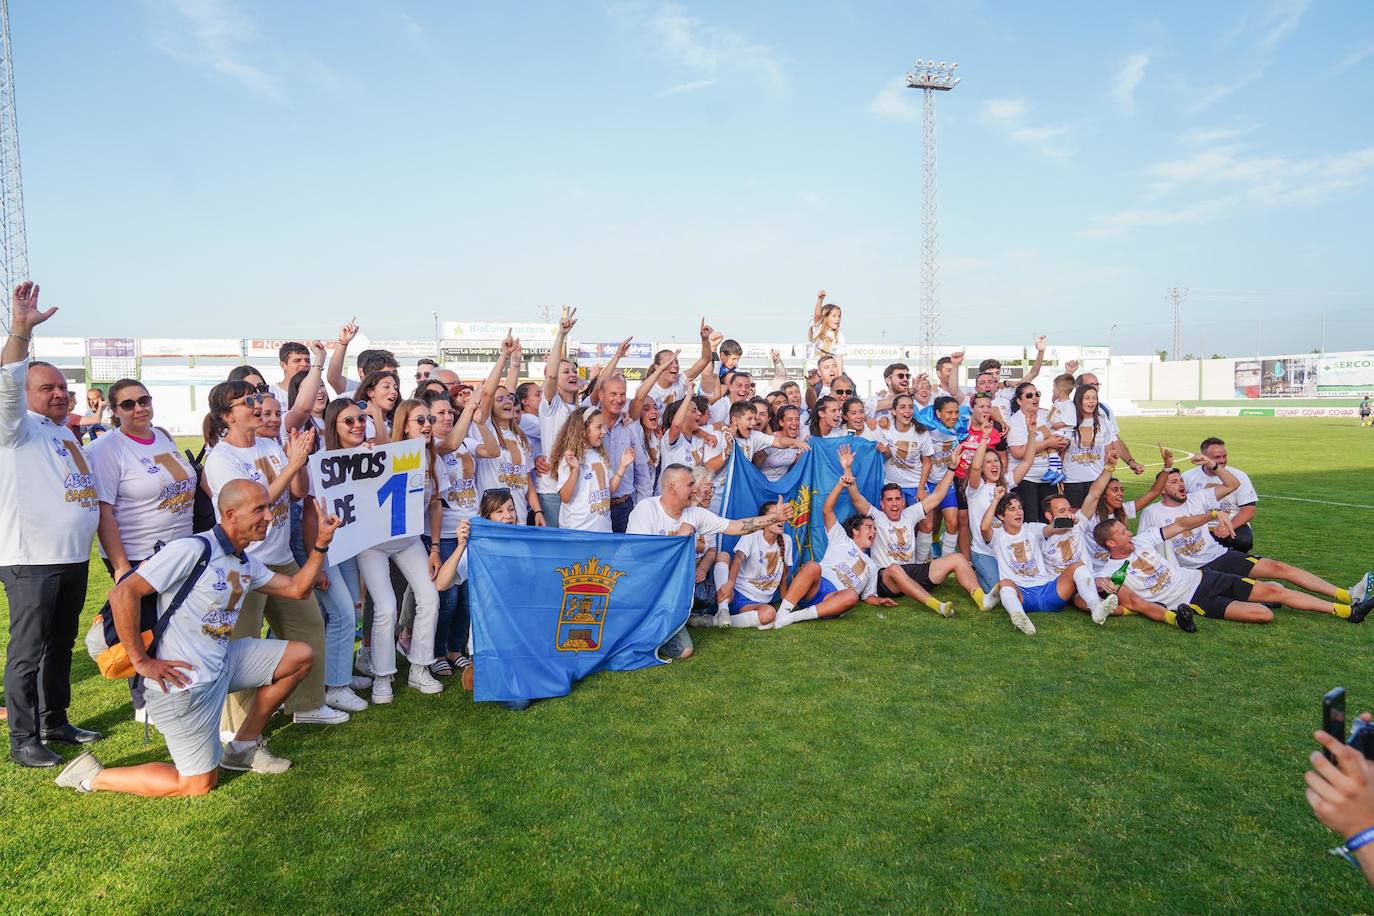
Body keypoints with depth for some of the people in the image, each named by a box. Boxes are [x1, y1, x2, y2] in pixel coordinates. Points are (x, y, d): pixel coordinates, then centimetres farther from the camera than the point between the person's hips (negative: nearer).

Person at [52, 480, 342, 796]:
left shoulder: (247, 563, 9)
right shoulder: (192, 550, -19)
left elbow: (296, 589, 12)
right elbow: (122, 594, -22)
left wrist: (321, 545, 1)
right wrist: (142, 661, -19)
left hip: (221, 662, 9)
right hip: (184, 682, -8)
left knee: (302, 655, 8)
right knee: (199, 784, 0)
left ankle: (243, 747, 18)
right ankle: (92, 775, 14)